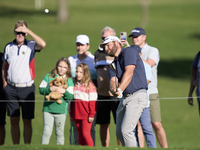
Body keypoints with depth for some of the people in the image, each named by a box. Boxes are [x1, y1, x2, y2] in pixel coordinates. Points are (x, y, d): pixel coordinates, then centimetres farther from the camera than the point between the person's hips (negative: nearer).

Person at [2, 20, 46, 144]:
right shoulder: (8, 47, 9)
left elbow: (42, 44, -23)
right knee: (14, 120, 4)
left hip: (27, 88, -3)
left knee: (27, 120, 0)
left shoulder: (31, 45, -1)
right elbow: (4, 67, 17)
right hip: (11, 88, 3)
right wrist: (4, 83, 6)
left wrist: (28, 31, -18)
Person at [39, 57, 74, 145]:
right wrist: (51, 89, -16)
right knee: (47, 131, -7)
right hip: (48, 109, -1)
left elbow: (71, 97, 0)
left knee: (59, 133, 10)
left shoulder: (69, 81, 6)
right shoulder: (48, 76, 5)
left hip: (61, 110, 1)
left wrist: (64, 91, -17)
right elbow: (41, 89, 0)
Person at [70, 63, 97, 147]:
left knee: (85, 134, -10)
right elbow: (72, 101, 20)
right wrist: (71, 113, 18)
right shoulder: (75, 85, 13)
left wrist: (91, 115, -13)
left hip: (86, 115, -6)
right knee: (80, 134, 9)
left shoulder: (89, 85, -6)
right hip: (77, 115, 6)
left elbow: (93, 101, -9)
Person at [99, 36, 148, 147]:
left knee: (126, 130, -18)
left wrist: (120, 90, -21)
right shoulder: (113, 65, 21)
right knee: (119, 132, 8)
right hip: (124, 99, 9)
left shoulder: (128, 52, -1)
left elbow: (129, 73, -13)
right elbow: (113, 80, 3)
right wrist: (114, 89, -21)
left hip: (137, 96, -9)